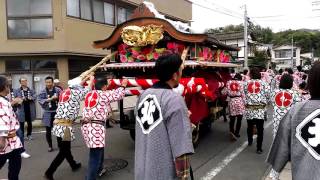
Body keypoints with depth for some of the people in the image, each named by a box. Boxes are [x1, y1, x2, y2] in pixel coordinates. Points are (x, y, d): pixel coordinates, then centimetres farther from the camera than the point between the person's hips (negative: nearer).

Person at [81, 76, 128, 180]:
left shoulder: (88, 94, 16)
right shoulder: (105, 94, -2)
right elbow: (118, 95, 8)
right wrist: (123, 86, 25)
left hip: (85, 126, 8)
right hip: (96, 127, -8)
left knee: (99, 149, 26)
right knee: (95, 156, -6)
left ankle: (99, 170, 43)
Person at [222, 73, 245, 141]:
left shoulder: (229, 83, 3)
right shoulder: (241, 83, -3)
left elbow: (224, 92, 4)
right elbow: (243, 94, -5)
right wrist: (244, 102, 3)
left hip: (231, 101, 2)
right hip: (239, 101, -2)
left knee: (232, 118, 10)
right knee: (239, 119, 8)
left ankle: (232, 131, -6)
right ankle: (236, 133, 9)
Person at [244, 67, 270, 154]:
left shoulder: (246, 83, 1)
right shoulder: (264, 83, -4)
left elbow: (244, 95, 3)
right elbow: (268, 95, -4)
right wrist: (264, 103, 12)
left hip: (249, 108, 2)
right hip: (260, 109, -2)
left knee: (250, 126, 21)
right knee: (260, 129, 3)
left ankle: (250, 141, 41)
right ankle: (259, 148, 5)